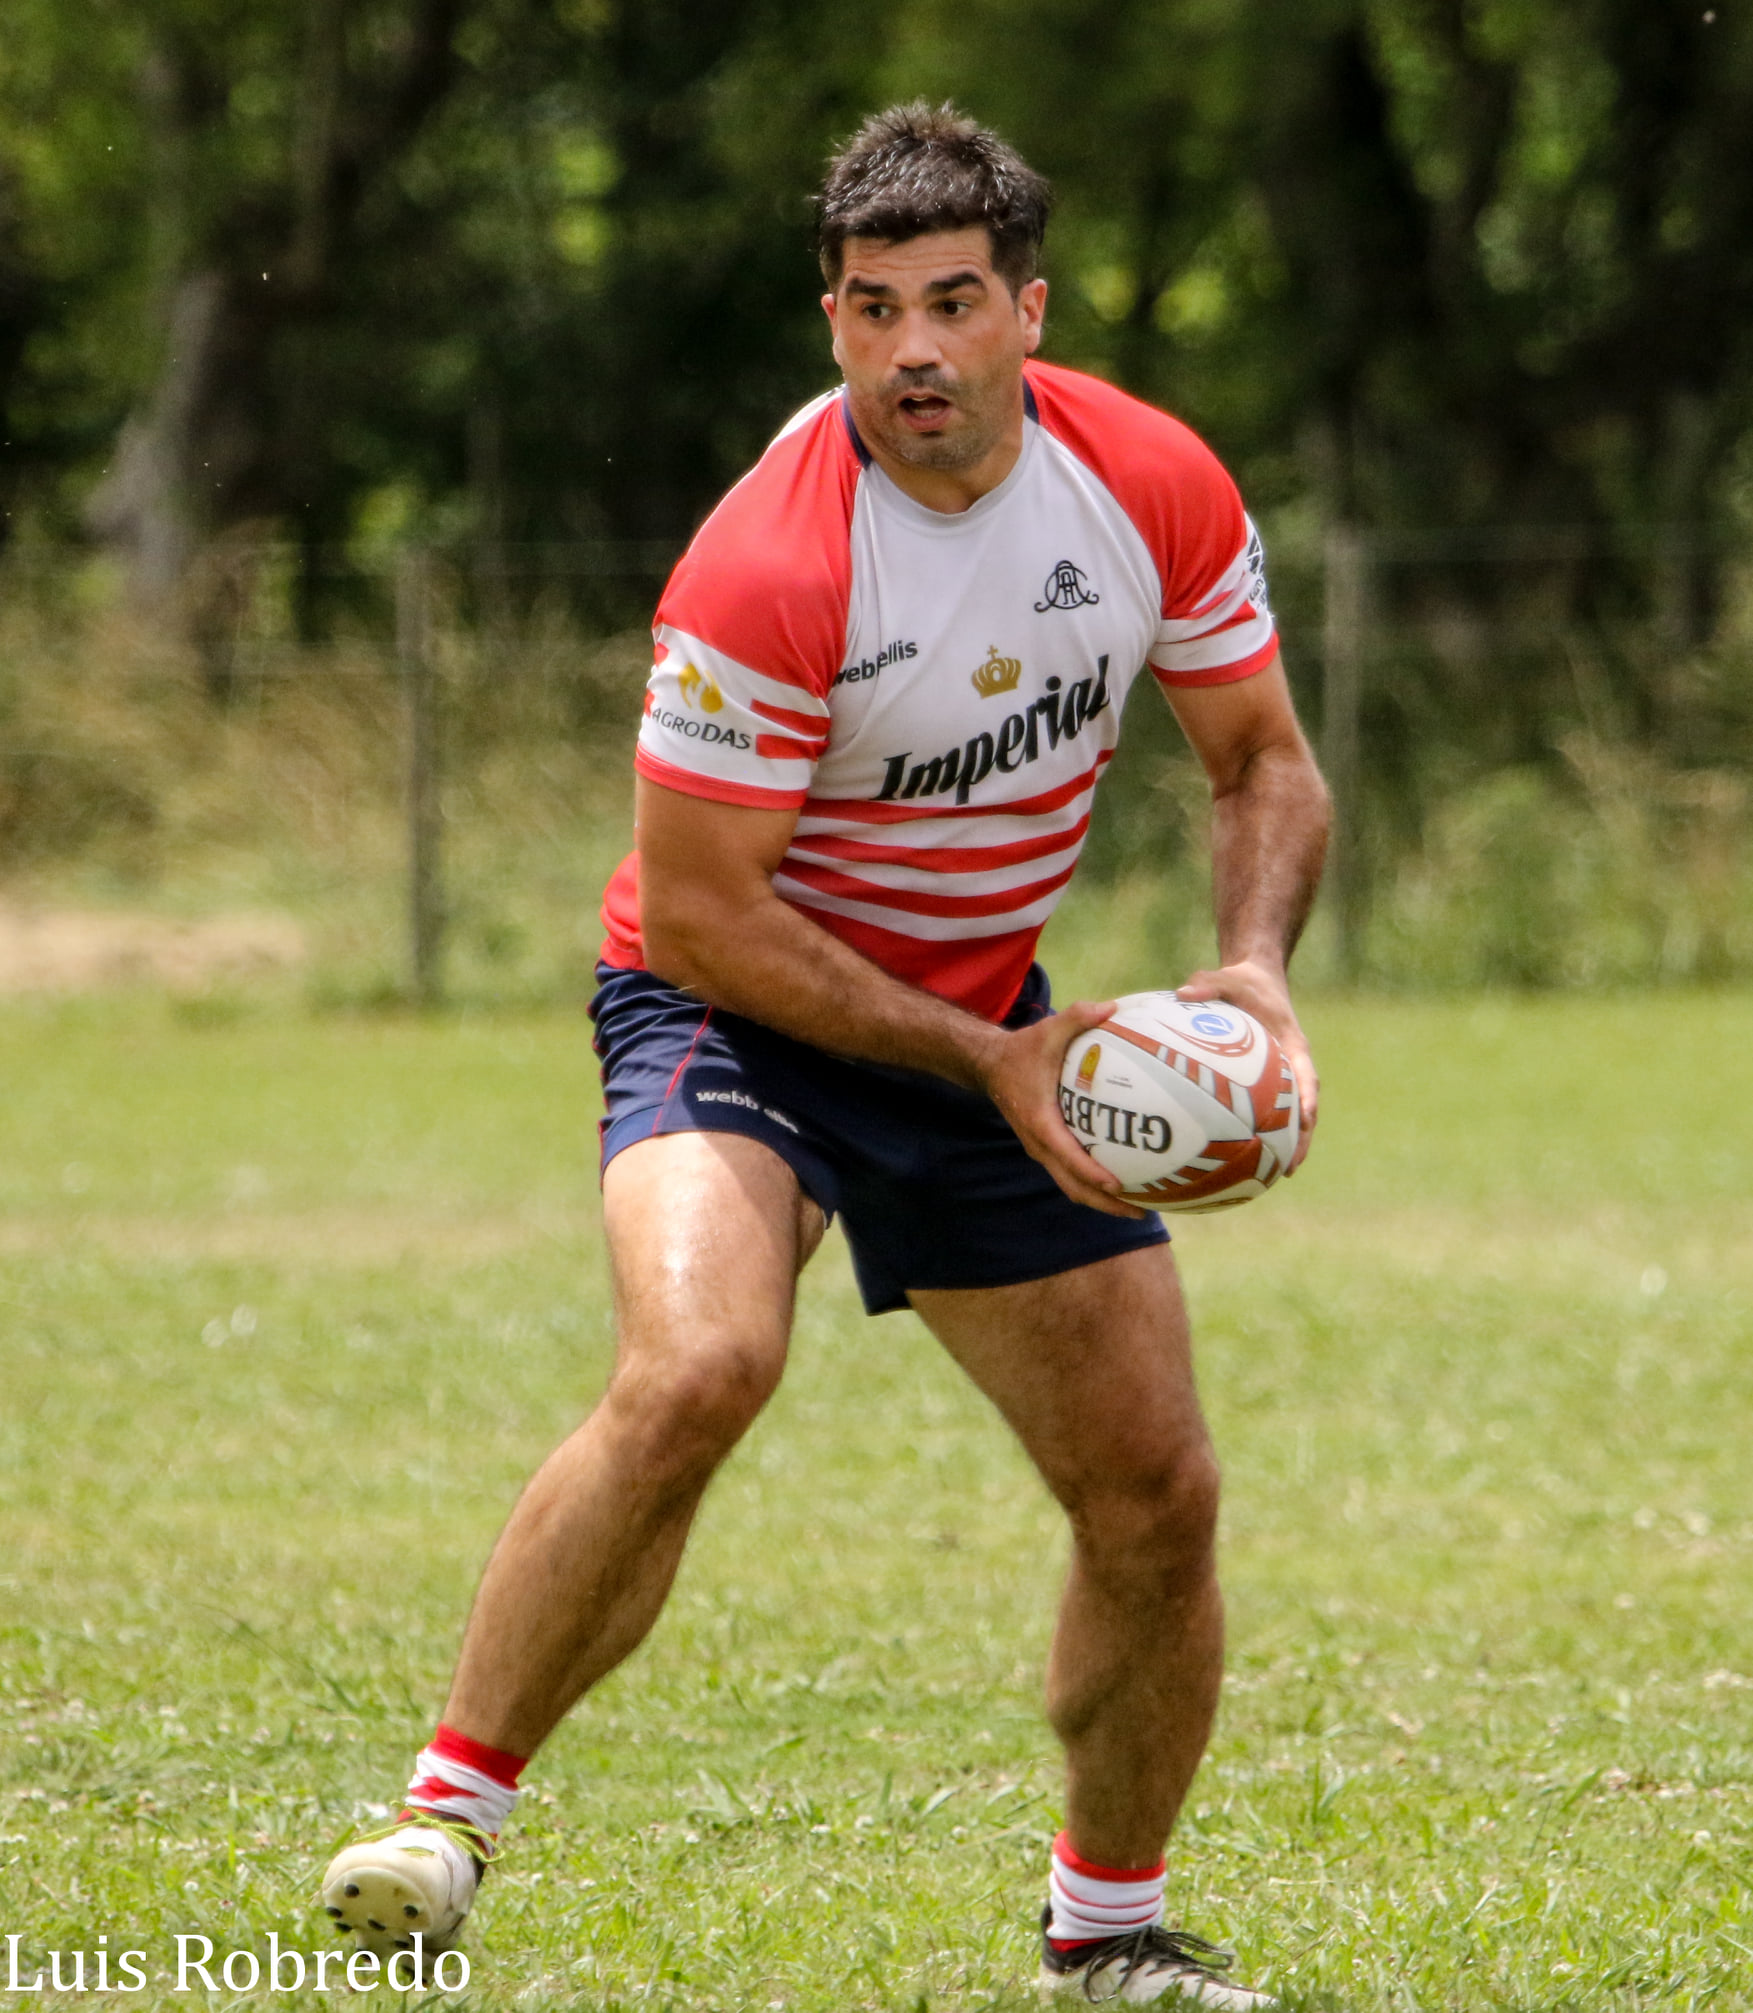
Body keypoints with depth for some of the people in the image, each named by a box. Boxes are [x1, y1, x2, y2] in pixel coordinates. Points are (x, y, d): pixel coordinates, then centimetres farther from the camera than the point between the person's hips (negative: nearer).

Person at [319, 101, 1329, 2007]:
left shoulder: (1155, 489, -11)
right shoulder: (765, 573, -27)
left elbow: (1264, 767, 4)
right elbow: (699, 913, -22)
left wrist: (1250, 966, -15)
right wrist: (981, 1064, -24)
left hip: (993, 1019, 5)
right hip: (736, 1003, -5)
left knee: (1157, 1496, 1)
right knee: (695, 1368, -34)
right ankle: (451, 1810, -22)